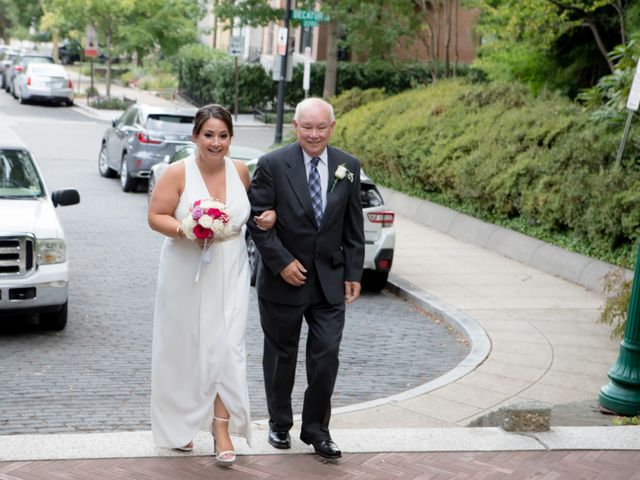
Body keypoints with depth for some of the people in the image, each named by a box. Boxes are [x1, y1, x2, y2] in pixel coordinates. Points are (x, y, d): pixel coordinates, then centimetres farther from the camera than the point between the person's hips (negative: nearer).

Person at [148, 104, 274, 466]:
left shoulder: (241, 171, 1)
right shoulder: (178, 173, -10)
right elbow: (155, 216, -8)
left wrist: (267, 217, -2)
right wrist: (183, 230, -25)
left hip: (230, 272, 2)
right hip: (186, 271, -2)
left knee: (227, 347, -5)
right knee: (184, 347, 9)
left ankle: (222, 427, 3)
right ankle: (181, 424, 28)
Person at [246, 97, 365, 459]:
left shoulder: (349, 167, 2)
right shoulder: (273, 165, -9)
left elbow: (353, 226, 6)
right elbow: (258, 220, -9)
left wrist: (354, 273, 3)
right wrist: (282, 262, -15)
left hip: (330, 280, 2)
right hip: (283, 279, -2)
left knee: (327, 356, 0)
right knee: (281, 356, 12)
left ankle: (317, 429, 15)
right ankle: (280, 425, 30)